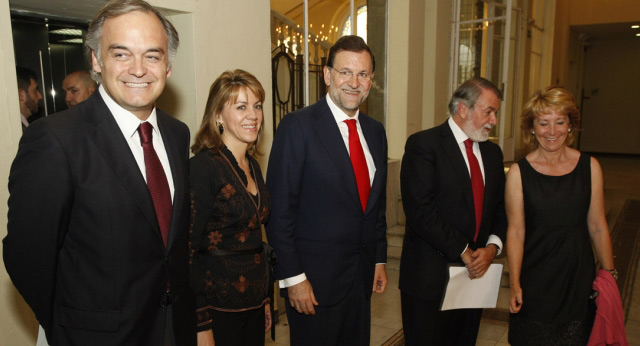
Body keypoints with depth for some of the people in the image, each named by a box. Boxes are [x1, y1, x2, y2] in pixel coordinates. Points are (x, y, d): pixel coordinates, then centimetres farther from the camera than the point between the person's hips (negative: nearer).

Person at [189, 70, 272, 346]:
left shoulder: (252, 166, 7)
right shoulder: (203, 166, -17)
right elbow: (188, 248, -17)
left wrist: (264, 299, 16)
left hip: (253, 302, 7)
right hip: (217, 309, -7)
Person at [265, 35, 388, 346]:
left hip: (362, 274, 6)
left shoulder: (375, 131, 7)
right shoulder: (297, 126, -13)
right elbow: (279, 210, -15)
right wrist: (293, 277, -15)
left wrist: (380, 259, 13)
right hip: (315, 277, -6)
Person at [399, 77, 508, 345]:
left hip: (475, 271, 6)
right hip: (430, 277, -6)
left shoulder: (492, 152, 12)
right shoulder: (423, 144, -11)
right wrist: (463, 252, -15)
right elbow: (420, 210, -19)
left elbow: (501, 206, 14)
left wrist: (492, 247, -5)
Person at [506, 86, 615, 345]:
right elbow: (516, 232, -6)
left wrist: (609, 275, 7)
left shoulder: (589, 167, 1)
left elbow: (598, 227, 5)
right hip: (535, 283, -2)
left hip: (579, 281, 2)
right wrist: (514, 284, -10)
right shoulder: (519, 172, -6)